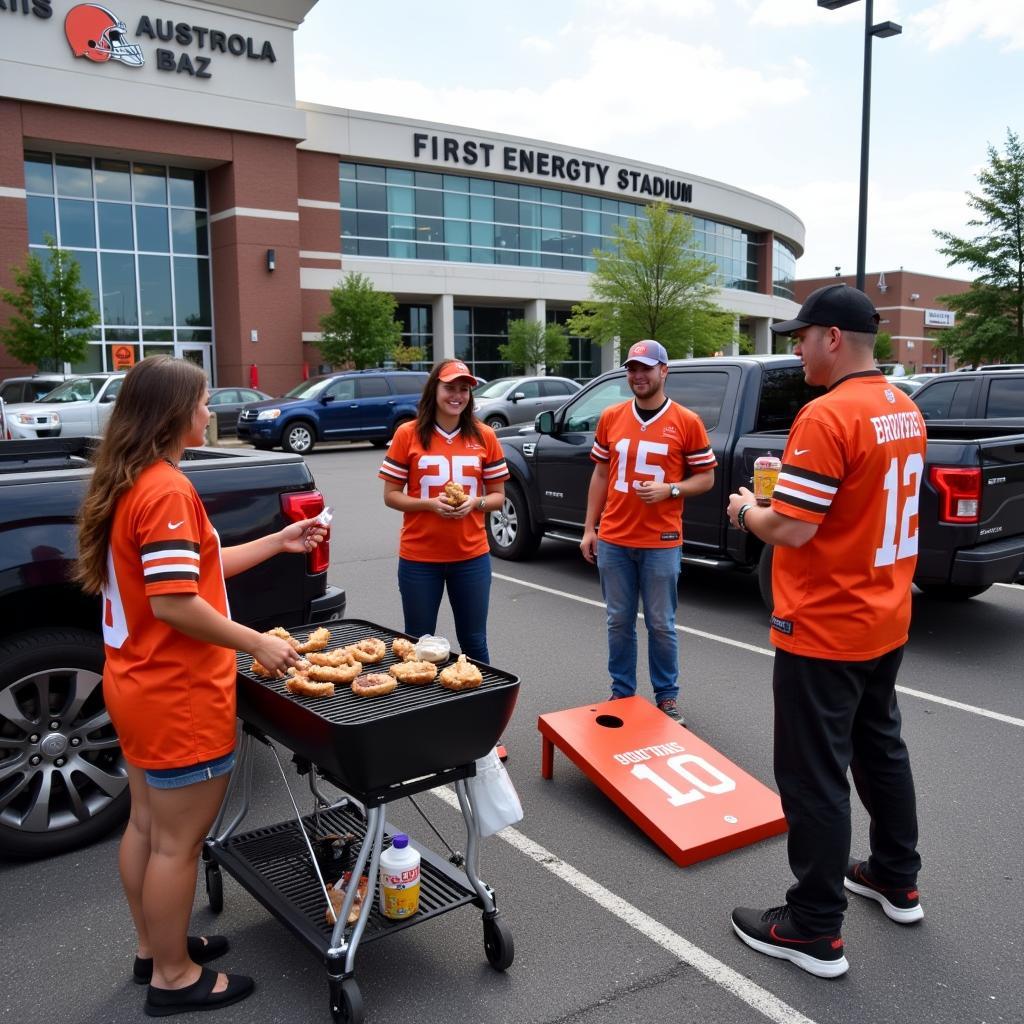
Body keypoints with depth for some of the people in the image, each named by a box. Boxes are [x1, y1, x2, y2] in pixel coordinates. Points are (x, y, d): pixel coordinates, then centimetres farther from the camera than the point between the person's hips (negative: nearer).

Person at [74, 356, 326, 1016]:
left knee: (147, 825, 21)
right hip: (179, 697, -10)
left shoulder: (127, 485, 8)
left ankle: (154, 948, 38)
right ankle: (174, 977, 23)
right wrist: (259, 644, -18)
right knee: (178, 841, 6)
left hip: (138, 685, 10)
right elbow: (174, 603, -27)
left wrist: (279, 542, 13)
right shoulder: (168, 490, -22)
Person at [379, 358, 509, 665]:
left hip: (471, 556, 1)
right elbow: (391, 495, 0)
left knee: (474, 643, 11)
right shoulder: (408, 434, -3)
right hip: (419, 557, -1)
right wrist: (430, 504, -17)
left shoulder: (483, 436, 2)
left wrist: (474, 503, -13)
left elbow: (498, 496, 8)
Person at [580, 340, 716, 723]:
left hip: (661, 543, -3)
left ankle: (667, 696, 23)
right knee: (619, 622, 11)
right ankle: (621, 692, 26)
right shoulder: (610, 418, 6)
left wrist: (670, 490, -16)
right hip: (613, 541, 3)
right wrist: (589, 529, 10)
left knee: (661, 625, 7)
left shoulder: (687, 422, -3)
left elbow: (706, 478, 2)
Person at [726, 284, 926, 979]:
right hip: (887, 623, 9)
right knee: (880, 747, 23)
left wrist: (747, 510, -4)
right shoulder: (905, 409, 7)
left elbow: (790, 529, -24)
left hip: (823, 633, -9)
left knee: (814, 776, 2)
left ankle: (814, 932, 14)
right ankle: (897, 881, 40)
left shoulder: (827, 416, -22)